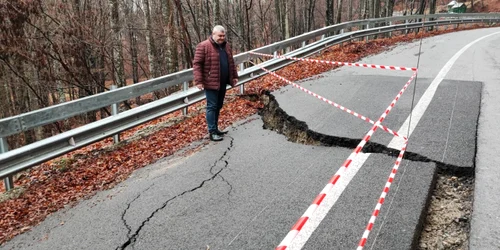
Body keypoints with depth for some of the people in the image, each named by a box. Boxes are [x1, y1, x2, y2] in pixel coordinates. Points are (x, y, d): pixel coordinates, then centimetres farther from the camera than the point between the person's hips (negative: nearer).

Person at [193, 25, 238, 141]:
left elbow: (231, 62, 21)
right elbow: (197, 64, -13)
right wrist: (199, 81, -19)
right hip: (211, 83, -7)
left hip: (223, 83, 7)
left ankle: (215, 128, 26)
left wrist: (234, 76, 19)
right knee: (212, 107, -3)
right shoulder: (203, 46, -11)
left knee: (218, 106, 14)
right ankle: (212, 132, 3)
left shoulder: (226, 45, 12)